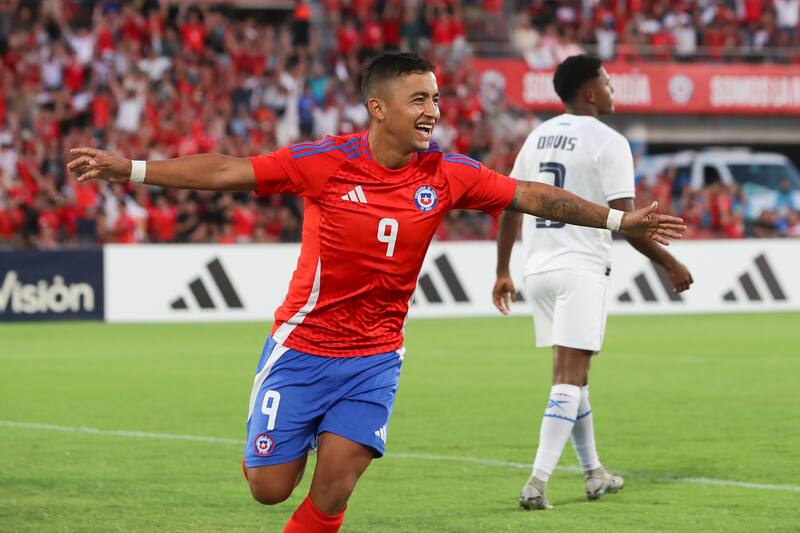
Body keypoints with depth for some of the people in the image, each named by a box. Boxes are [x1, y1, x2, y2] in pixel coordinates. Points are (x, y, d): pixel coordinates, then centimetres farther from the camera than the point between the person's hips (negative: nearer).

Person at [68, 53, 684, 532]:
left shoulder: (447, 174, -6)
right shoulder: (324, 161, -14)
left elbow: (533, 196, 1)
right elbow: (226, 172, -10)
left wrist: (619, 220, -2)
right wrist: (127, 168, -13)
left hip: (375, 357, 2)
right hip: (303, 346, -2)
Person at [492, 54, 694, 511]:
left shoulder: (538, 137, 12)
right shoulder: (607, 143, -9)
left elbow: (511, 209, 13)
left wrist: (503, 272, 21)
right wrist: (672, 264, -3)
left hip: (539, 267, 7)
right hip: (581, 269, -7)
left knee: (575, 372, 18)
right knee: (569, 377, -9)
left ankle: (594, 473, 26)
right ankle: (538, 482, -19)